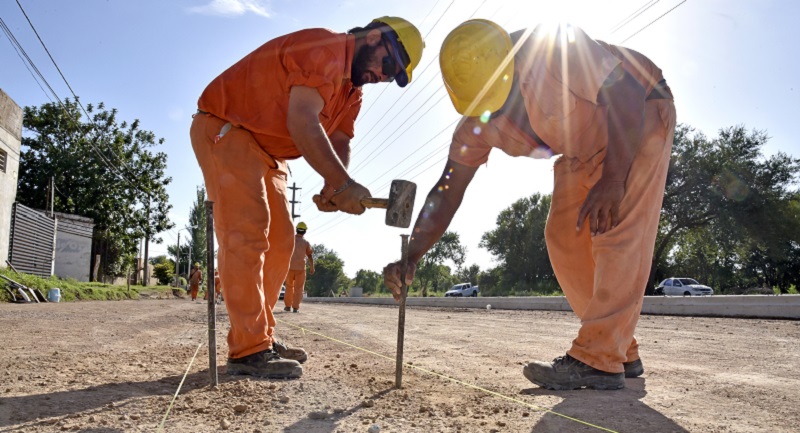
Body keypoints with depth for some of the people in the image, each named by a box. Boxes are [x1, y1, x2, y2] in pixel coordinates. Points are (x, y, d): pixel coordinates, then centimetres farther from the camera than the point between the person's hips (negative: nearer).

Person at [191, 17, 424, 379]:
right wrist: (343, 183, -35)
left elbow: (339, 143, 1)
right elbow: (302, 123, -32)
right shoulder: (325, 49, -19)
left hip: (265, 151, 10)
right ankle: (248, 350, -16)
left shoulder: (352, 91, 12)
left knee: (280, 240, 6)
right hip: (224, 130, -10)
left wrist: (333, 187, -20)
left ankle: (258, 337, 12)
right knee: (246, 234, -17)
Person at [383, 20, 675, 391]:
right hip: (583, 149, 6)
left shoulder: (553, 49, -33)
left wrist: (613, 178, -40)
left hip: (640, 113, -6)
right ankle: (622, 352, 5)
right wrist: (411, 256, -27)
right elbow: (446, 193, -16)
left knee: (619, 228, -22)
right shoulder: (475, 125, -15)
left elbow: (626, 98, -31)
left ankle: (598, 359, -22)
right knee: (564, 238, -4)